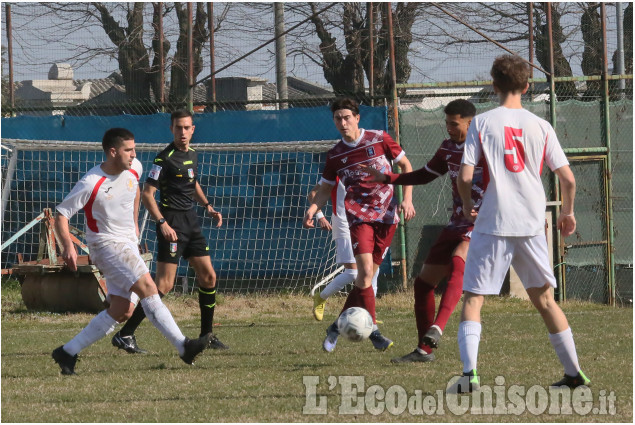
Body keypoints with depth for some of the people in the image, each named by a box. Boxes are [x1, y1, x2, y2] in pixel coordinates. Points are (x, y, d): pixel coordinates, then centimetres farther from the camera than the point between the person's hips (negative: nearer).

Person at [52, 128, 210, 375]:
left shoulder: (134, 169, 2)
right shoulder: (90, 184, -17)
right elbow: (62, 215, -13)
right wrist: (68, 246, -27)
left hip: (128, 246, 8)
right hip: (106, 245, -8)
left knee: (122, 311, 2)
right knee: (148, 288, -23)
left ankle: (68, 352, 9)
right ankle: (184, 347, -29)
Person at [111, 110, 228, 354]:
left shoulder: (192, 155, 12)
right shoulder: (165, 158, -13)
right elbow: (147, 194, -16)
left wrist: (208, 207, 18)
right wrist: (162, 223, -25)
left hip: (191, 222, 8)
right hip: (172, 223, -8)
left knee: (208, 277, 10)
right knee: (164, 285, -13)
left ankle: (207, 335, 22)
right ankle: (125, 335, -12)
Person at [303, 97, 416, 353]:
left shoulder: (380, 139, -1)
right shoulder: (335, 155, 3)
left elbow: (406, 166, 8)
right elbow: (325, 188, 14)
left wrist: (407, 199, -2)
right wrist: (312, 210, -6)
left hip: (387, 215, 0)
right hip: (359, 215, 0)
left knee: (368, 275, 1)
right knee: (365, 271, -18)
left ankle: (339, 326, 16)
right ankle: (373, 331, -9)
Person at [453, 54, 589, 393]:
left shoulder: (481, 123, -3)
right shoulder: (540, 126, 4)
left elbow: (465, 177, -9)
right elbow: (567, 178, 3)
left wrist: (467, 206, 11)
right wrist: (567, 212, 21)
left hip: (492, 225, -3)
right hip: (532, 226, 3)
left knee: (473, 298, 1)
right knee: (543, 299, 17)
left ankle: (469, 373, -16)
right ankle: (574, 373, 19)